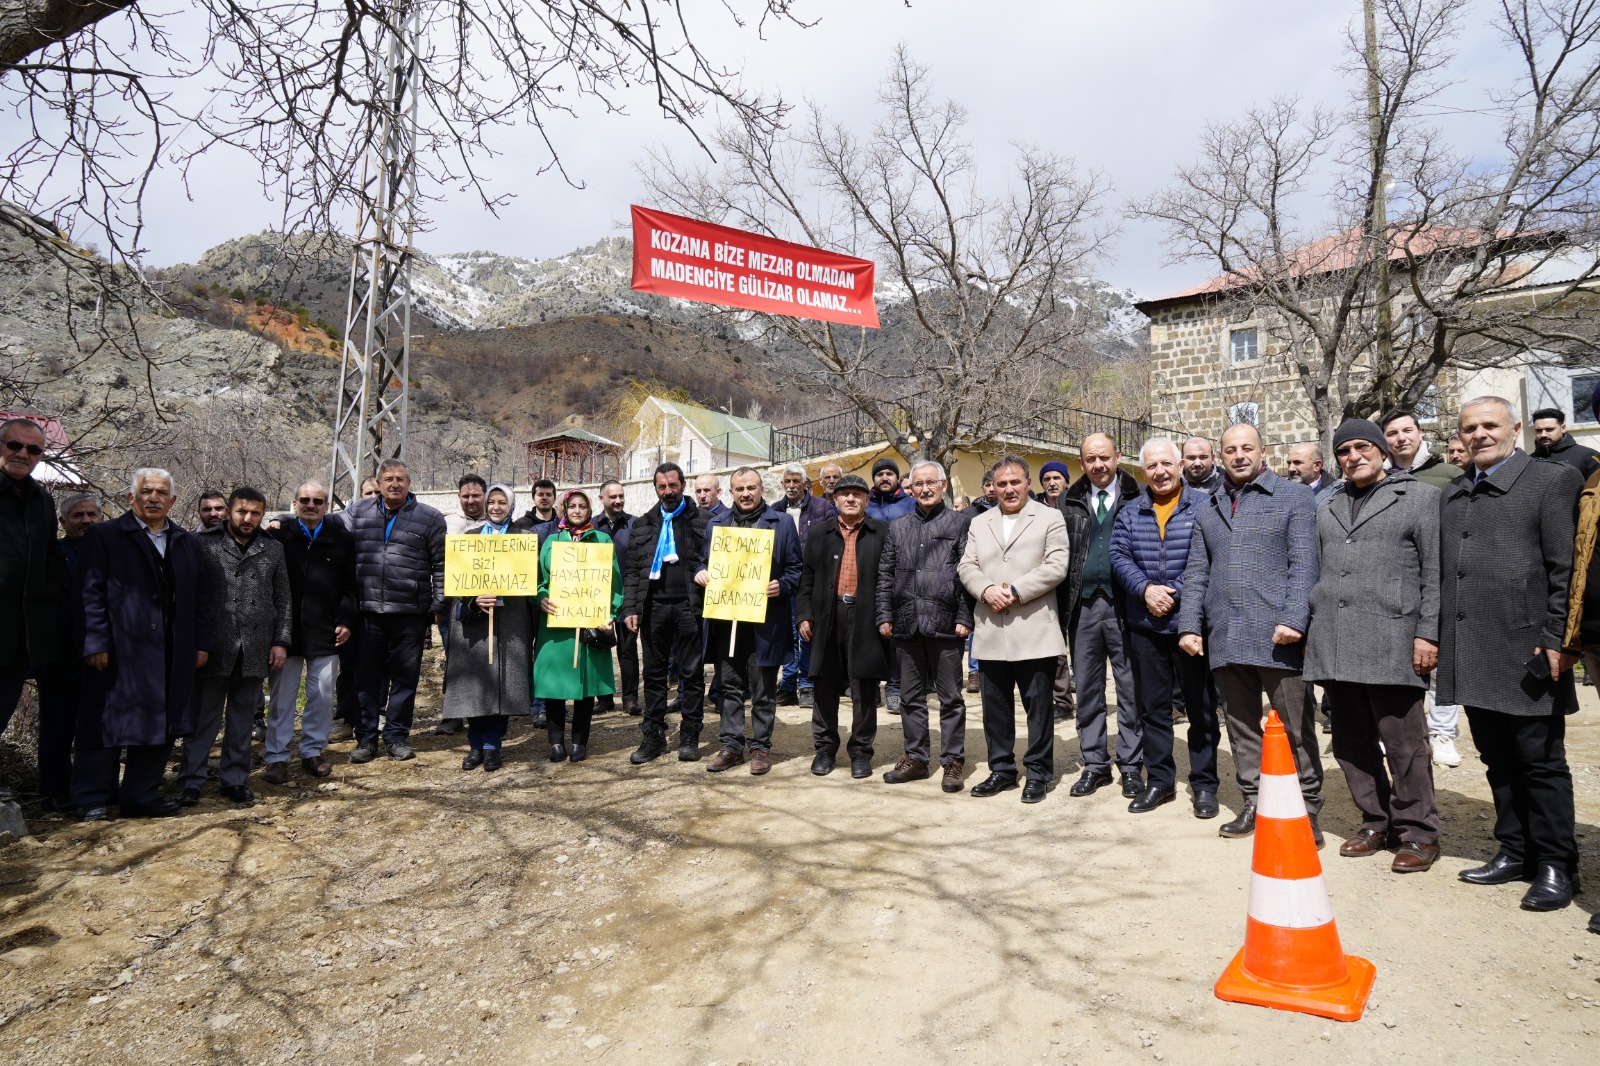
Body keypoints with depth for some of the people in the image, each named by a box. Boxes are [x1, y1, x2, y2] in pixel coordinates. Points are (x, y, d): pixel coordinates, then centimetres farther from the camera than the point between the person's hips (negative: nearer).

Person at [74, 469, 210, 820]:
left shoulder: (188, 542, 14)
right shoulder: (103, 536, 1)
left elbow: (200, 597, 12)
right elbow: (89, 593, -6)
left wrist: (201, 643, 6)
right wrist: (95, 643, -13)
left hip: (172, 656, 4)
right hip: (119, 652, -4)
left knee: (161, 726, 9)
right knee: (107, 725, 4)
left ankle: (141, 796, 21)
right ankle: (93, 800, 18)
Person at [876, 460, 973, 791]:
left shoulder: (960, 523, 3)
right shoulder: (897, 528, 15)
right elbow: (885, 575, 13)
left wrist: (965, 618, -10)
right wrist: (884, 615, 5)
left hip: (945, 625, -4)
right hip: (906, 626, 4)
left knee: (950, 697, 4)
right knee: (911, 697, 11)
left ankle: (952, 762, 13)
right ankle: (915, 757, 22)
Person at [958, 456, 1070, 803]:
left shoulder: (1050, 518, 3)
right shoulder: (979, 523, 17)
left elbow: (1056, 567, -7)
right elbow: (966, 566, 10)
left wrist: (1015, 591, -15)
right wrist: (986, 589, -10)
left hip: (1034, 630, -4)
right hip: (991, 632, 4)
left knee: (1038, 706, 2)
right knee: (995, 706, 11)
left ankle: (1038, 773, 14)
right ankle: (1001, 770, 23)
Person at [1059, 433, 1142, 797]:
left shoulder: (1138, 498, 1)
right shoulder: (1069, 501, 10)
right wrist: (1064, 605, 0)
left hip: (1124, 603, -3)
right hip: (1084, 604, 3)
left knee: (1131, 688, 5)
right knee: (1087, 688, 10)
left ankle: (1131, 765, 16)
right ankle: (1095, 764, 20)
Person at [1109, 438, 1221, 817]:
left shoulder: (1204, 505, -2)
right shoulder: (1130, 512, 9)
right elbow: (1119, 555, 2)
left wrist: (1175, 593, -16)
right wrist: (1145, 589, -13)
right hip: (1145, 625, 4)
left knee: (1201, 705, 5)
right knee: (1152, 705, 10)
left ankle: (1204, 784, 17)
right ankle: (1159, 780, 21)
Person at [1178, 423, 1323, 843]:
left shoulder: (1294, 498, 4)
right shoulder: (1208, 511, 18)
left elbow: (1303, 565, -6)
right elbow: (1196, 574, 15)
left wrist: (1293, 619, -16)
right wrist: (1189, 625, 5)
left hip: (1276, 636, -5)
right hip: (1224, 638, 5)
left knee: (1296, 728, 2)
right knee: (1241, 727, 11)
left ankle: (1307, 809, 13)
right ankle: (1254, 804, 22)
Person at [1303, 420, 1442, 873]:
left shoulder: (1421, 497, 4)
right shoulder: (1327, 509, 19)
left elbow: (1435, 573, -2)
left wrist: (1427, 634, -9)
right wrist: (1309, 631, 13)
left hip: (1390, 644, -5)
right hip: (1333, 645, 5)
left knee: (1402, 743, -2)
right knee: (1352, 743, 10)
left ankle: (1417, 833, 11)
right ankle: (1377, 823, 23)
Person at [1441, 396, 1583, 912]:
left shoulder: (1553, 478, -3)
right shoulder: (1454, 493, 15)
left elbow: (1565, 569, -9)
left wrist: (1556, 640, -13)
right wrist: (1436, 636, 11)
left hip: (1526, 651, -6)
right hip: (1472, 656, 6)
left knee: (1542, 762, 4)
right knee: (1497, 760, 14)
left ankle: (1555, 866, 16)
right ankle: (1515, 851, 25)